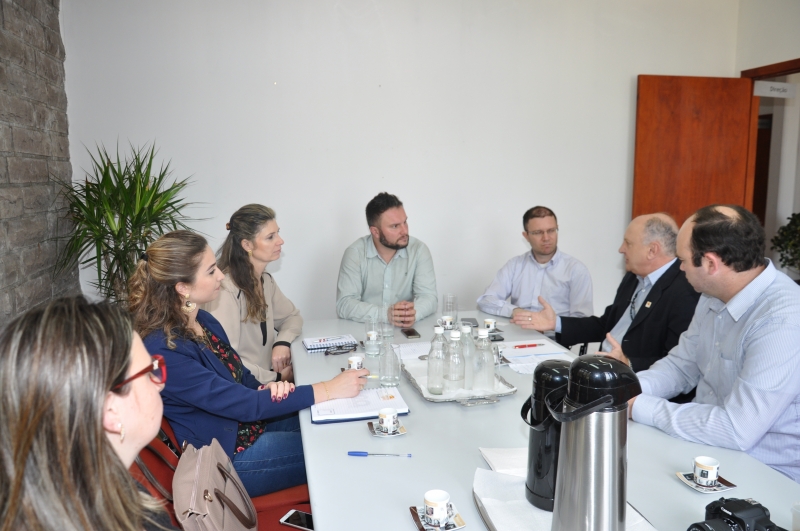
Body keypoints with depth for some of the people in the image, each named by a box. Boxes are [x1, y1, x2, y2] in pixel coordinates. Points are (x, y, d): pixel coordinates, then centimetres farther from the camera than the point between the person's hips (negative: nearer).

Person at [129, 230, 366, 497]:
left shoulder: (204, 321, 0)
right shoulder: (163, 350, -27)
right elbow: (243, 404, -28)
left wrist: (268, 388, -14)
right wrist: (328, 390, -25)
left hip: (248, 424, 8)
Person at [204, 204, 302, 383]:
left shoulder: (265, 280, 7)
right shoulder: (225, 288, -21)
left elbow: (292, 316, 18)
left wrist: (283, 342, -3)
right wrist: (276, 377, -16)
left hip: (267, 377, 8)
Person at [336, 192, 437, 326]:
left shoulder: (419, 250, -4)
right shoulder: (355, 253, -8)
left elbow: (428, 296, -8)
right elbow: (344, 304, -14)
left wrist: (413, 313, -30)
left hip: (407, 329, 1)